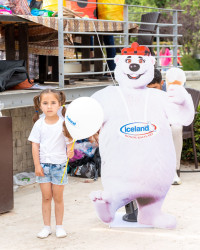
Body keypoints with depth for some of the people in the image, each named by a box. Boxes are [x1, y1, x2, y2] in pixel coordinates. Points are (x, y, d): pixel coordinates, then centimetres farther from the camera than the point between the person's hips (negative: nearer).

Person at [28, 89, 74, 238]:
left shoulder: (64, 123, -5)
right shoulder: (39, 124, -1)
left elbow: (69, 142, -1)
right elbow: (35, 145, 1)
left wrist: (70, 152, -23)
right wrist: (37, 165, -3)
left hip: (59, 164, -1)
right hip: (43, 164, 1)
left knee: (58, 197, 6)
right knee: (46, 197, 5)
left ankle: (59, 226, 18)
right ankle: (46, 226, 14)